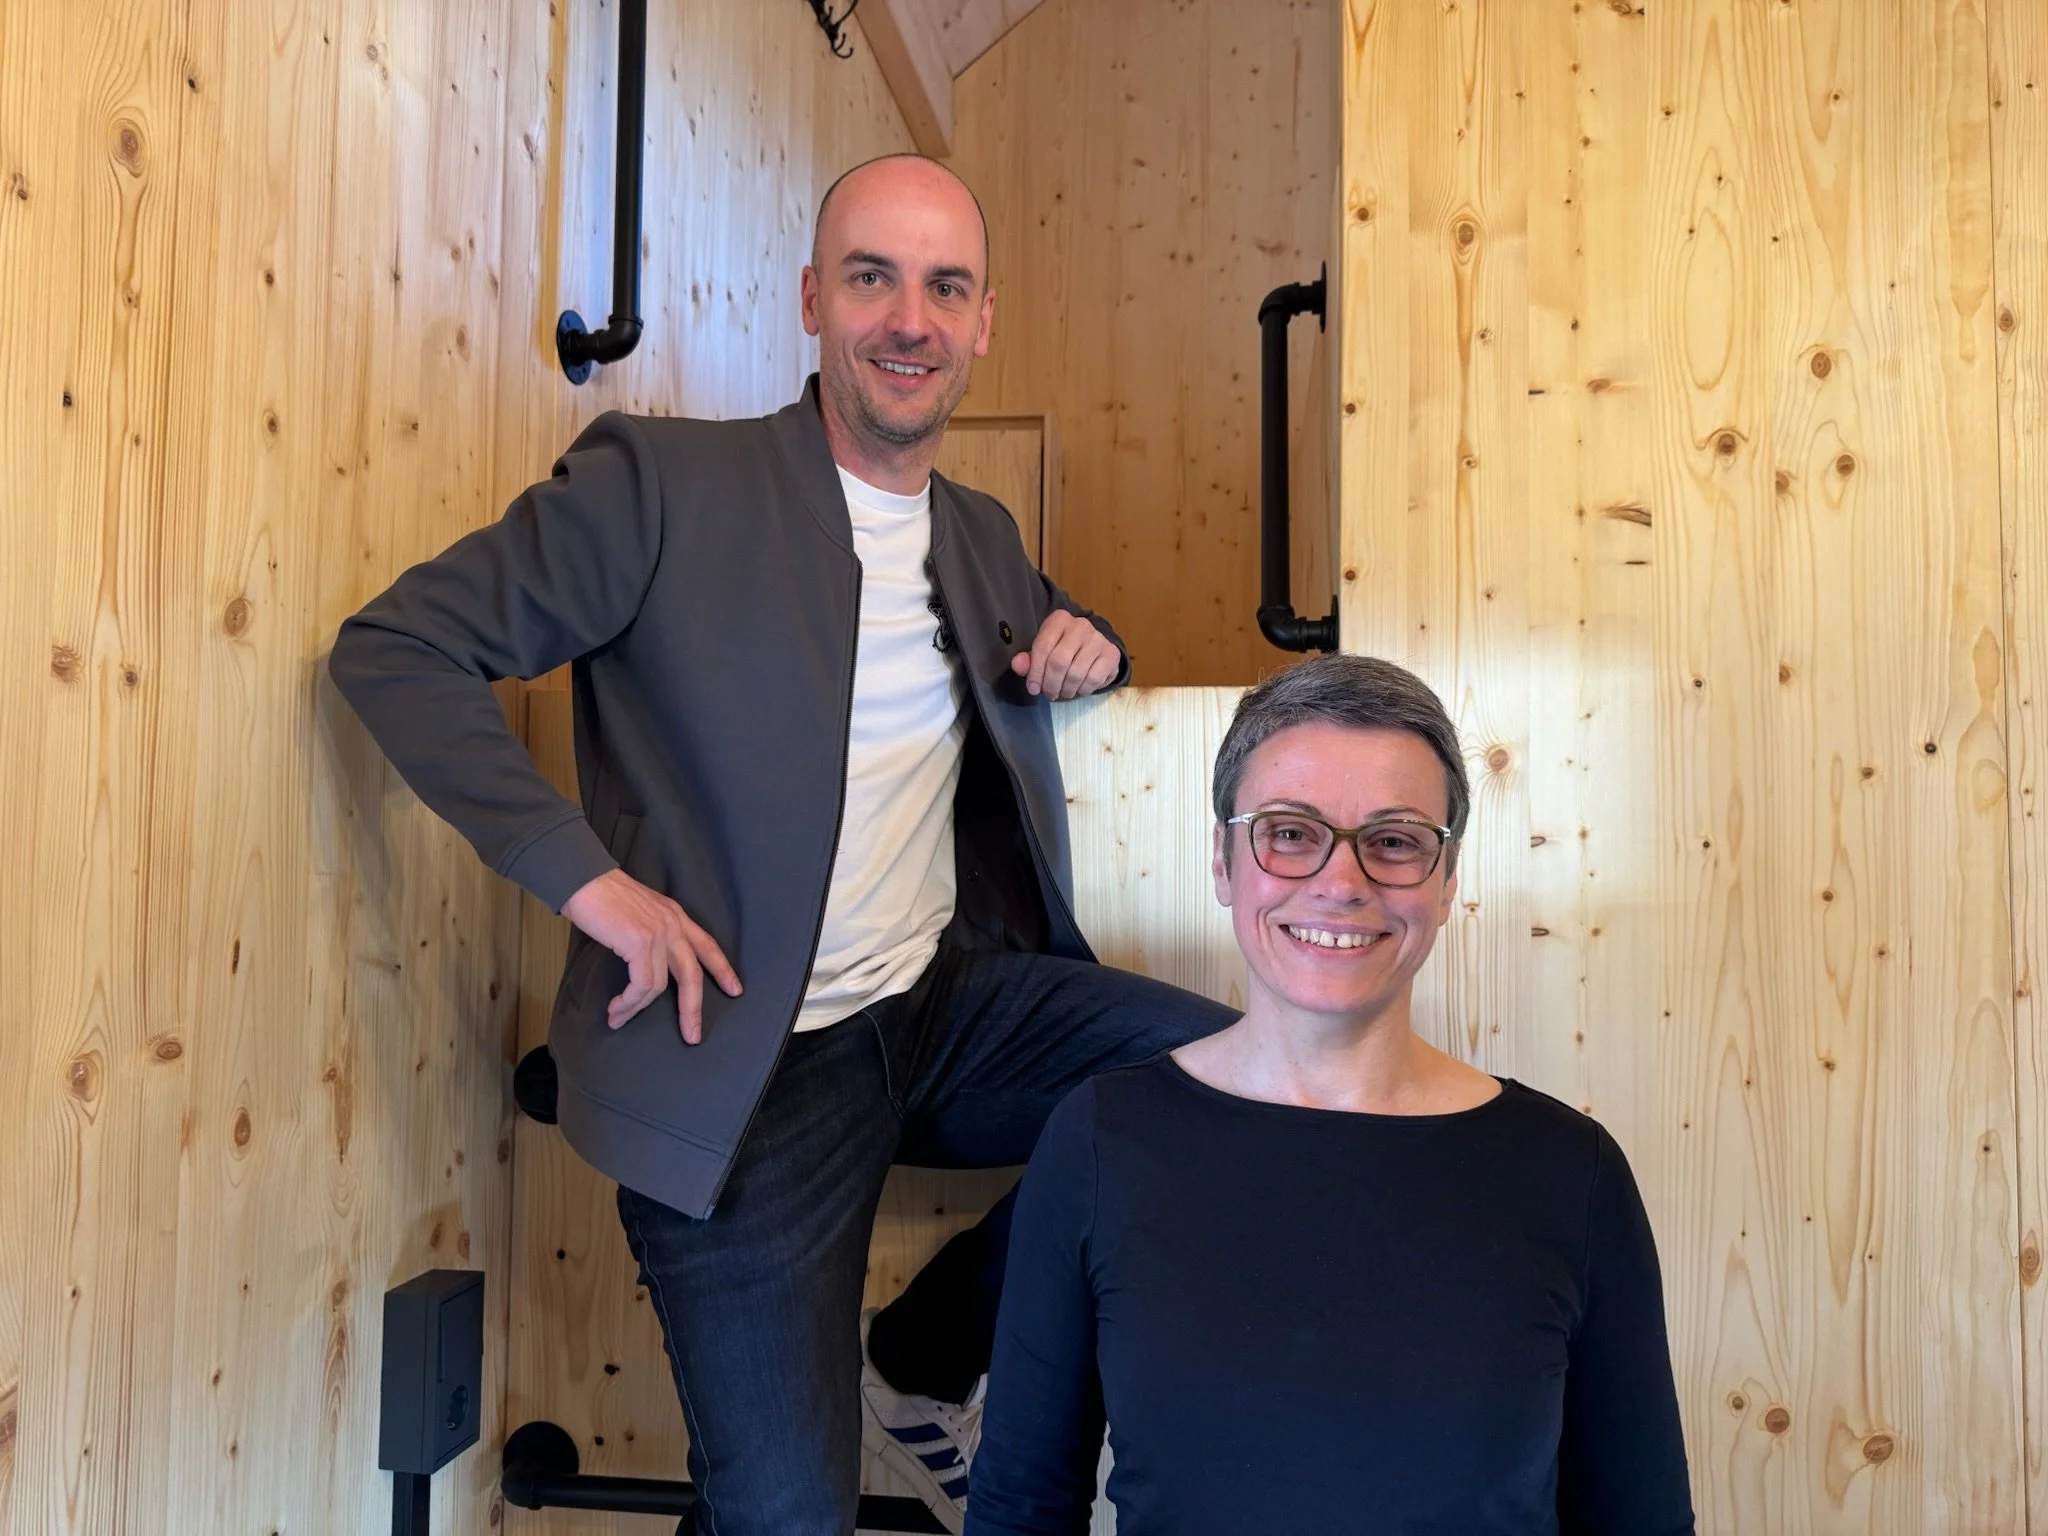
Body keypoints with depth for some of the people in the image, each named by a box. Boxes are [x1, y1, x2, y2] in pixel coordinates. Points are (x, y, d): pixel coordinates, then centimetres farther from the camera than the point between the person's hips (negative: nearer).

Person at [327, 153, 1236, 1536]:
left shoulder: (983, 537, 10)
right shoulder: (665, 483, -9)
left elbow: (1045, 630, 32)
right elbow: (395, 647, -10)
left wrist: (1084, 644, 6)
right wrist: (584, 875, -18)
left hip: (949, 1000, 6)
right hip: (750, 1063, -5)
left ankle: (929, 1363, 10)